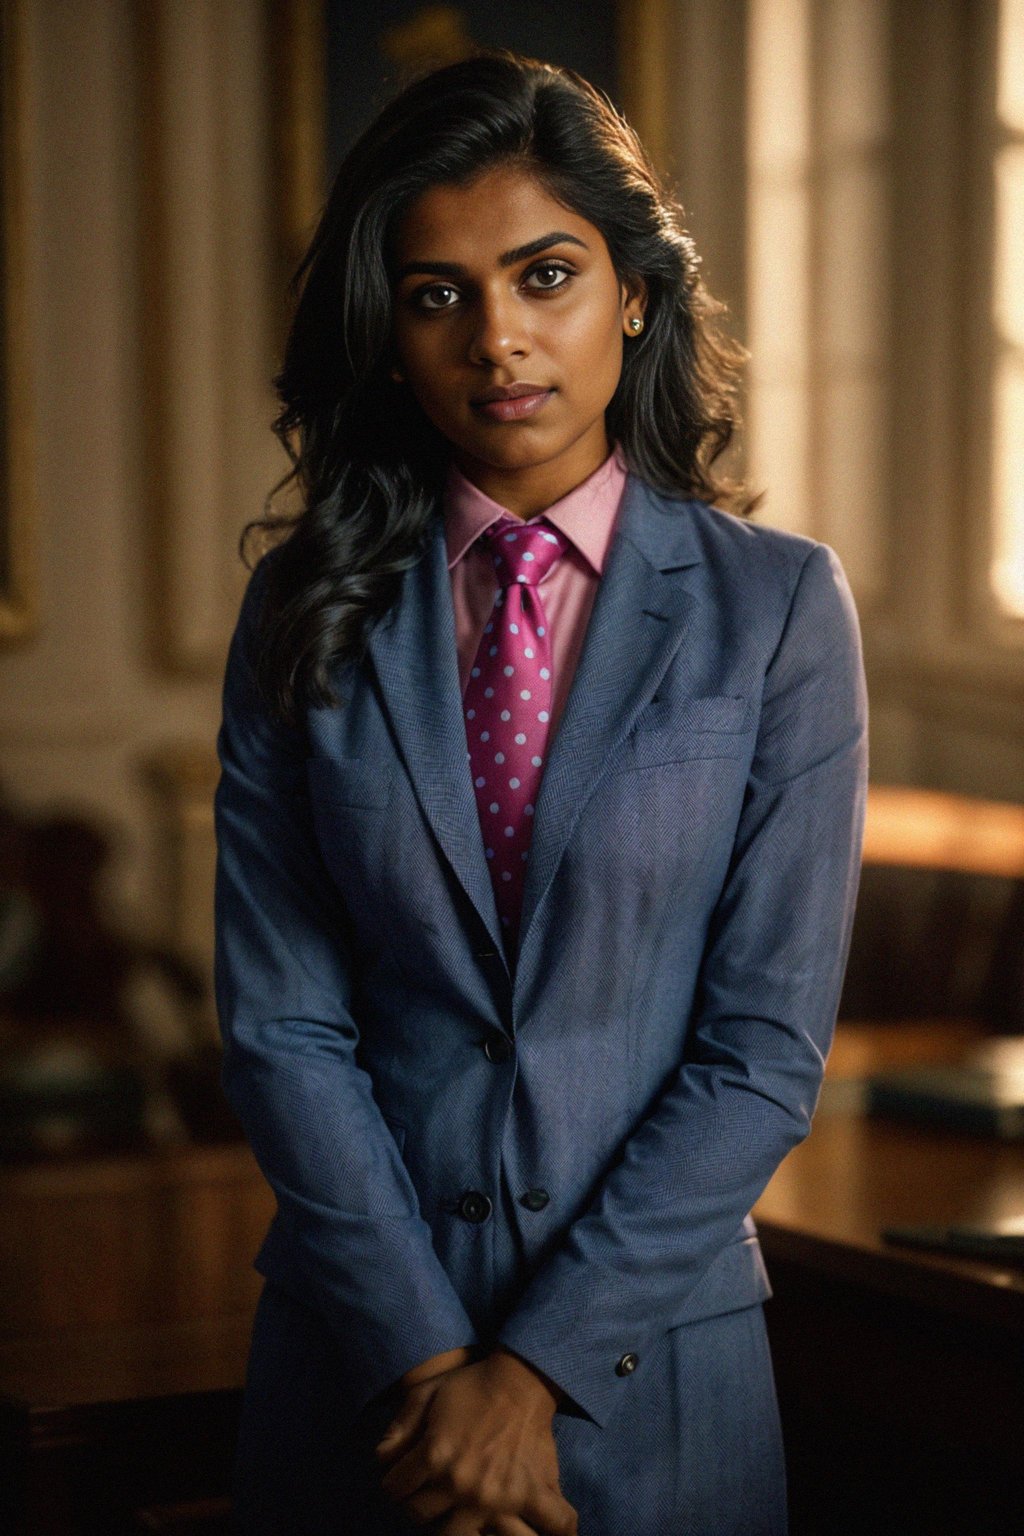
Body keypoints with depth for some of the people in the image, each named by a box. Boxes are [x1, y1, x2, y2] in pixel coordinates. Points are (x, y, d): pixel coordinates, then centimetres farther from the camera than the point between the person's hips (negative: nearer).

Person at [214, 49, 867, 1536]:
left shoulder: (779, 606, -5)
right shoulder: (309, 611, 0)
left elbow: (770, 1048, -9)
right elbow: (280, 1022, -4)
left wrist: (539, 1364, -12)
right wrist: (424, 1356, -11)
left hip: (652, 1353, -1)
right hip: (355, 1348, 1)